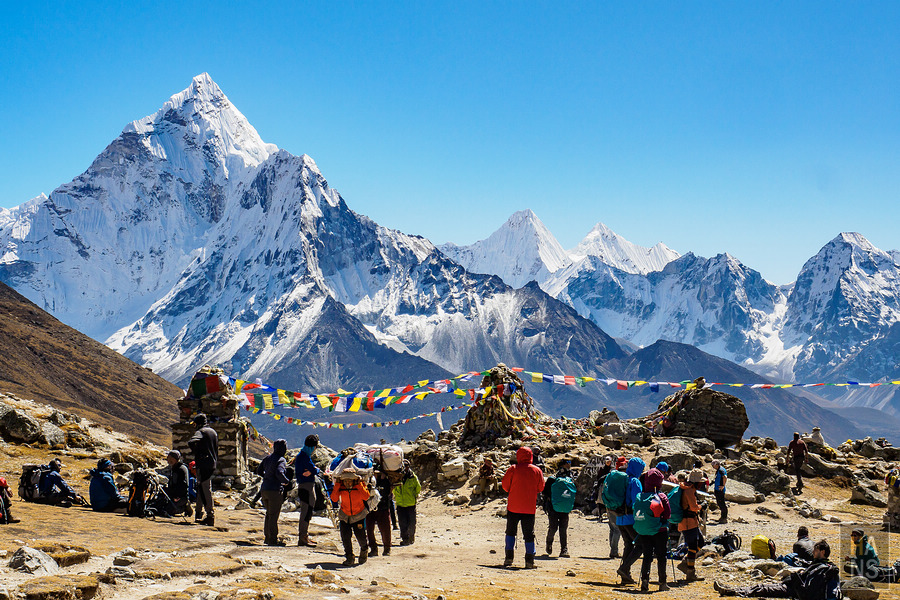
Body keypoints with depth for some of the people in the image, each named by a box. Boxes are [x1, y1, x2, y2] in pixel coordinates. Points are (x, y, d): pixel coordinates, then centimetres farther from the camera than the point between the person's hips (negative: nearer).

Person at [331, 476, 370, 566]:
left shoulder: (360, 486, -13)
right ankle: (349, 557, 11)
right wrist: (337, 485, -25)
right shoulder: (340, 487, -9)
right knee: (345, 536, -8)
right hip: (345, 516, 2)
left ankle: (364, 551, 28)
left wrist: (359, 485, -29)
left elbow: (366, 497, -27)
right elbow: (334, 499, -20)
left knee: (360, 536, -6)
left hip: (358, 516, -2)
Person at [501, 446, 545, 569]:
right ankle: (529, 560, 2)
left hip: (513, 507, -1)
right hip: (530, 508, 1)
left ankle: (509, 557, 6)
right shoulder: (537, 471, 1)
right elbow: (540, 488, 7)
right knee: (529, 534, 6)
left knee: (510, 531, 13)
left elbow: (505, 485, -3)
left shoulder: (513, 469, -6)